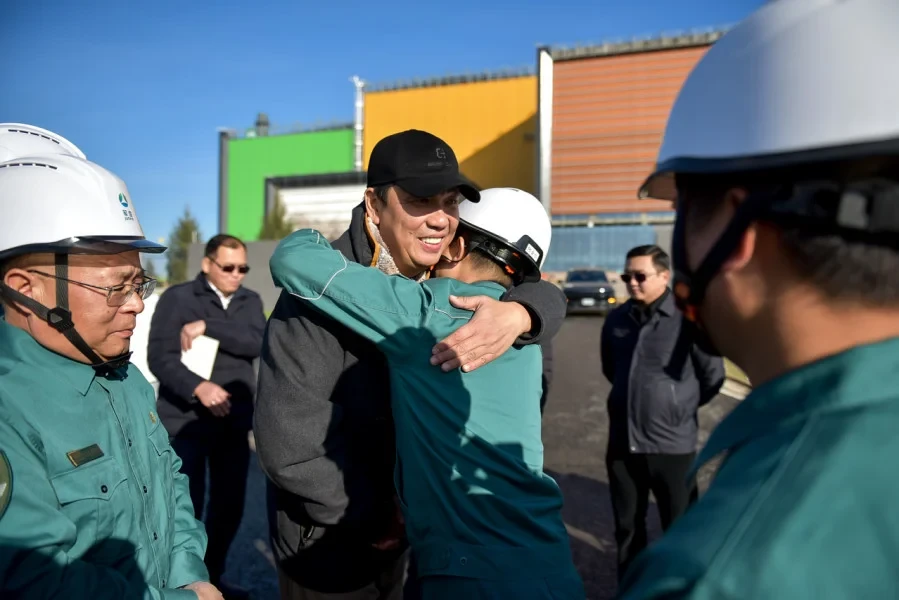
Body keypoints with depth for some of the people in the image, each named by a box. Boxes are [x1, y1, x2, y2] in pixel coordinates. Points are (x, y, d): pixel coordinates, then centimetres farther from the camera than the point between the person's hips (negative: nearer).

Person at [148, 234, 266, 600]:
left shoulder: (250, 301, 9)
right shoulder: (177, 297, -2)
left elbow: (256, 343, -8)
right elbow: (159, 357, -10)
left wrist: (206, 327, -16)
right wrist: (198, 387, -23)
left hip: (234, 422, 4)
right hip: (185, 420, -4)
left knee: (229, 506, 12)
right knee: (188, 508, 1)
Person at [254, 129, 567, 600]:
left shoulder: (443, 279, -6)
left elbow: (545, 296, -3)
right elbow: (287, 441, -28)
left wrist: (517, 314, -28)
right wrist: (372, 516, -15)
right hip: (327, 541, -6)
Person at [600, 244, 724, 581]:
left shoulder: (688, 318, -12)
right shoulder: (616, 320, 2)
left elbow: (713, 375, -2)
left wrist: (680, 405, 9)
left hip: (671, 443, -4)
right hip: (622, 442, 4)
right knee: (627, 527, 18)